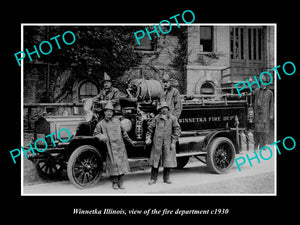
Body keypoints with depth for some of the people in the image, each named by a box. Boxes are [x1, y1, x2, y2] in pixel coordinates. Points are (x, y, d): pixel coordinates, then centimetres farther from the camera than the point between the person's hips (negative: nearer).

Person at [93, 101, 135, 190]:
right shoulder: (100, 124, 1)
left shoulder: (117, 121, 8)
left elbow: (123, 132, 18)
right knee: (113, 164, -3)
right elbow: (95, 133, 7)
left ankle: (121, 182, 11)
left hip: (120, 146, 2)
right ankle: (114, 182, 12)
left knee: (122, 163, 1)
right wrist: (101, 136, -14)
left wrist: (130, 141, 25)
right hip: (110, 148, -2)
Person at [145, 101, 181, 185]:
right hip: (157, 143, 0)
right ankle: (153, 178, 12)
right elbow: (150, 128, 12)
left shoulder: (172, 118, 3)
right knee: (155, 160, 2)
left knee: (168, 160, 4)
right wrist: (148, 138, 0)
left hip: (168, 143, 0)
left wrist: (173, 142, -6)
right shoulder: (156, 118, 6)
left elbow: (177, 130, 1)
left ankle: (166, 178, 18)